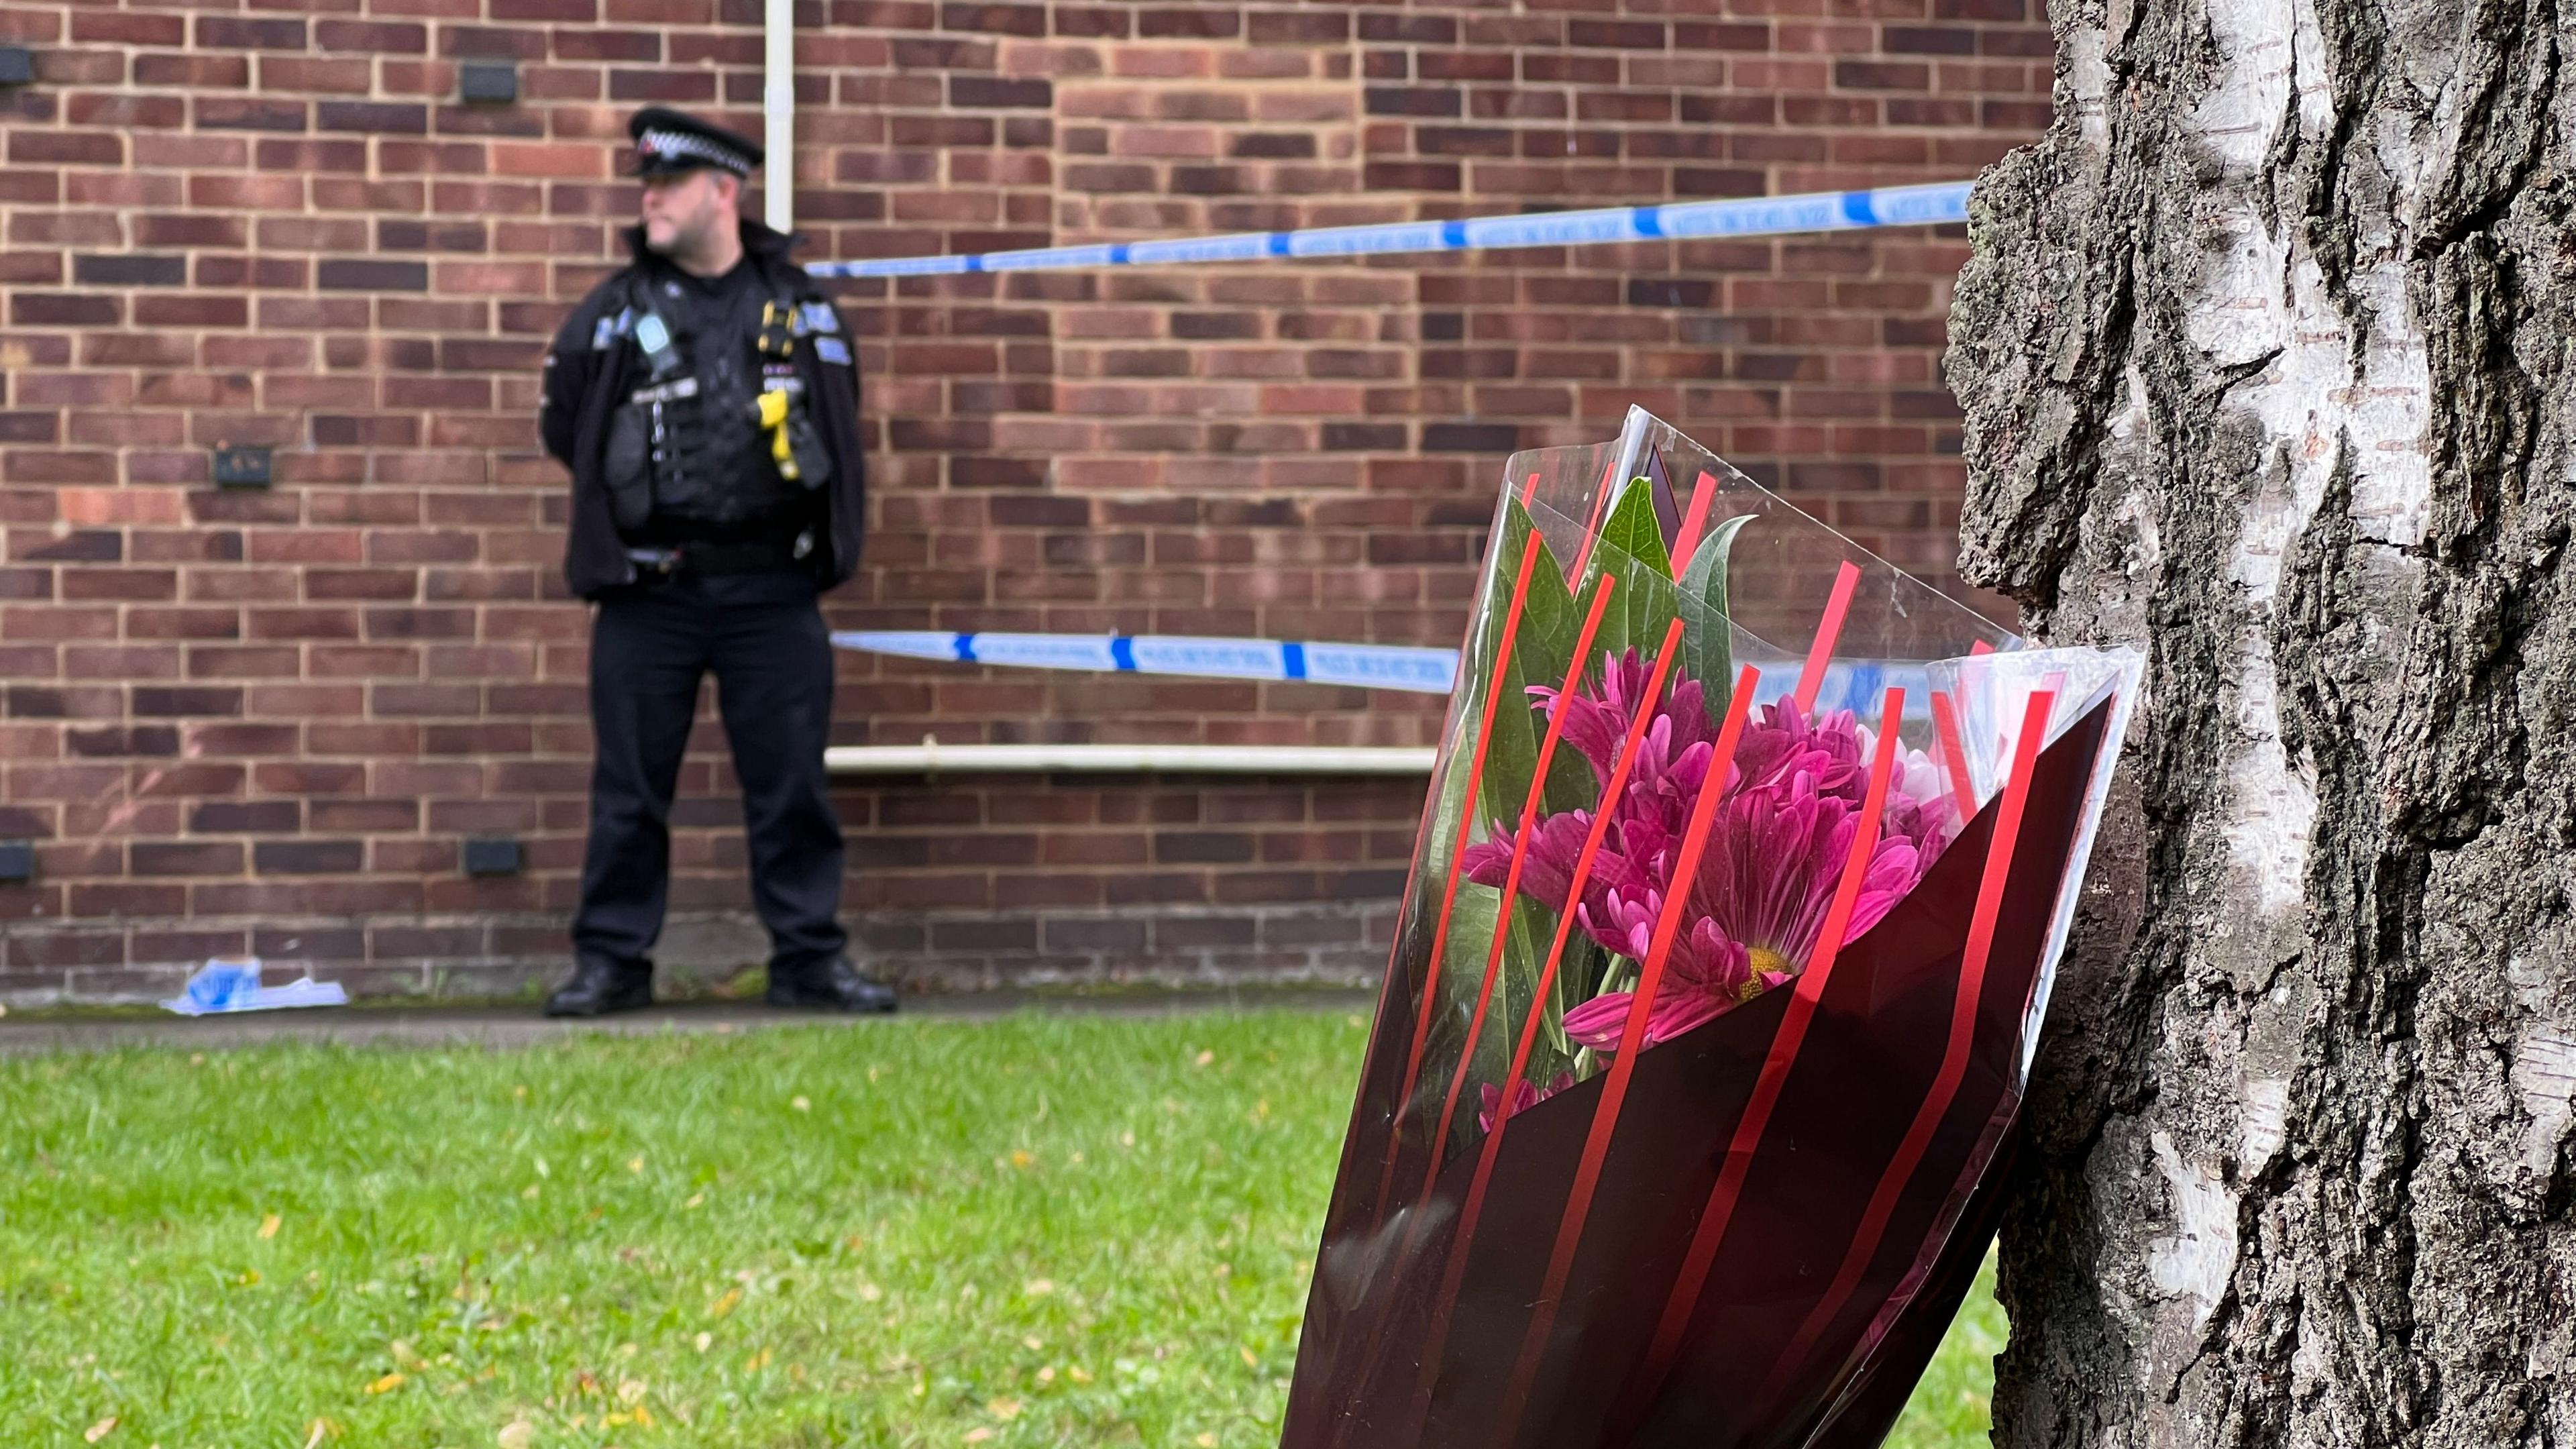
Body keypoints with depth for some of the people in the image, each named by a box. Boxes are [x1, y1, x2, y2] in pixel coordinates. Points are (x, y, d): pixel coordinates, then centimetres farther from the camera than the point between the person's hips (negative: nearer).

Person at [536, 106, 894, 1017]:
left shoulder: (798, 307, 7)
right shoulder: (615, 311, 3)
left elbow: (839, 433, 17)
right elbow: (563, 427, 12)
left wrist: (830, 540, 12)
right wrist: (634, 492, 11)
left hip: (772, 591, 1)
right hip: (648, 594, 0)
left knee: (792, 786, 2)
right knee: (630, 791, 2)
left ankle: (810, 958, 10)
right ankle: (611, 961, 10)